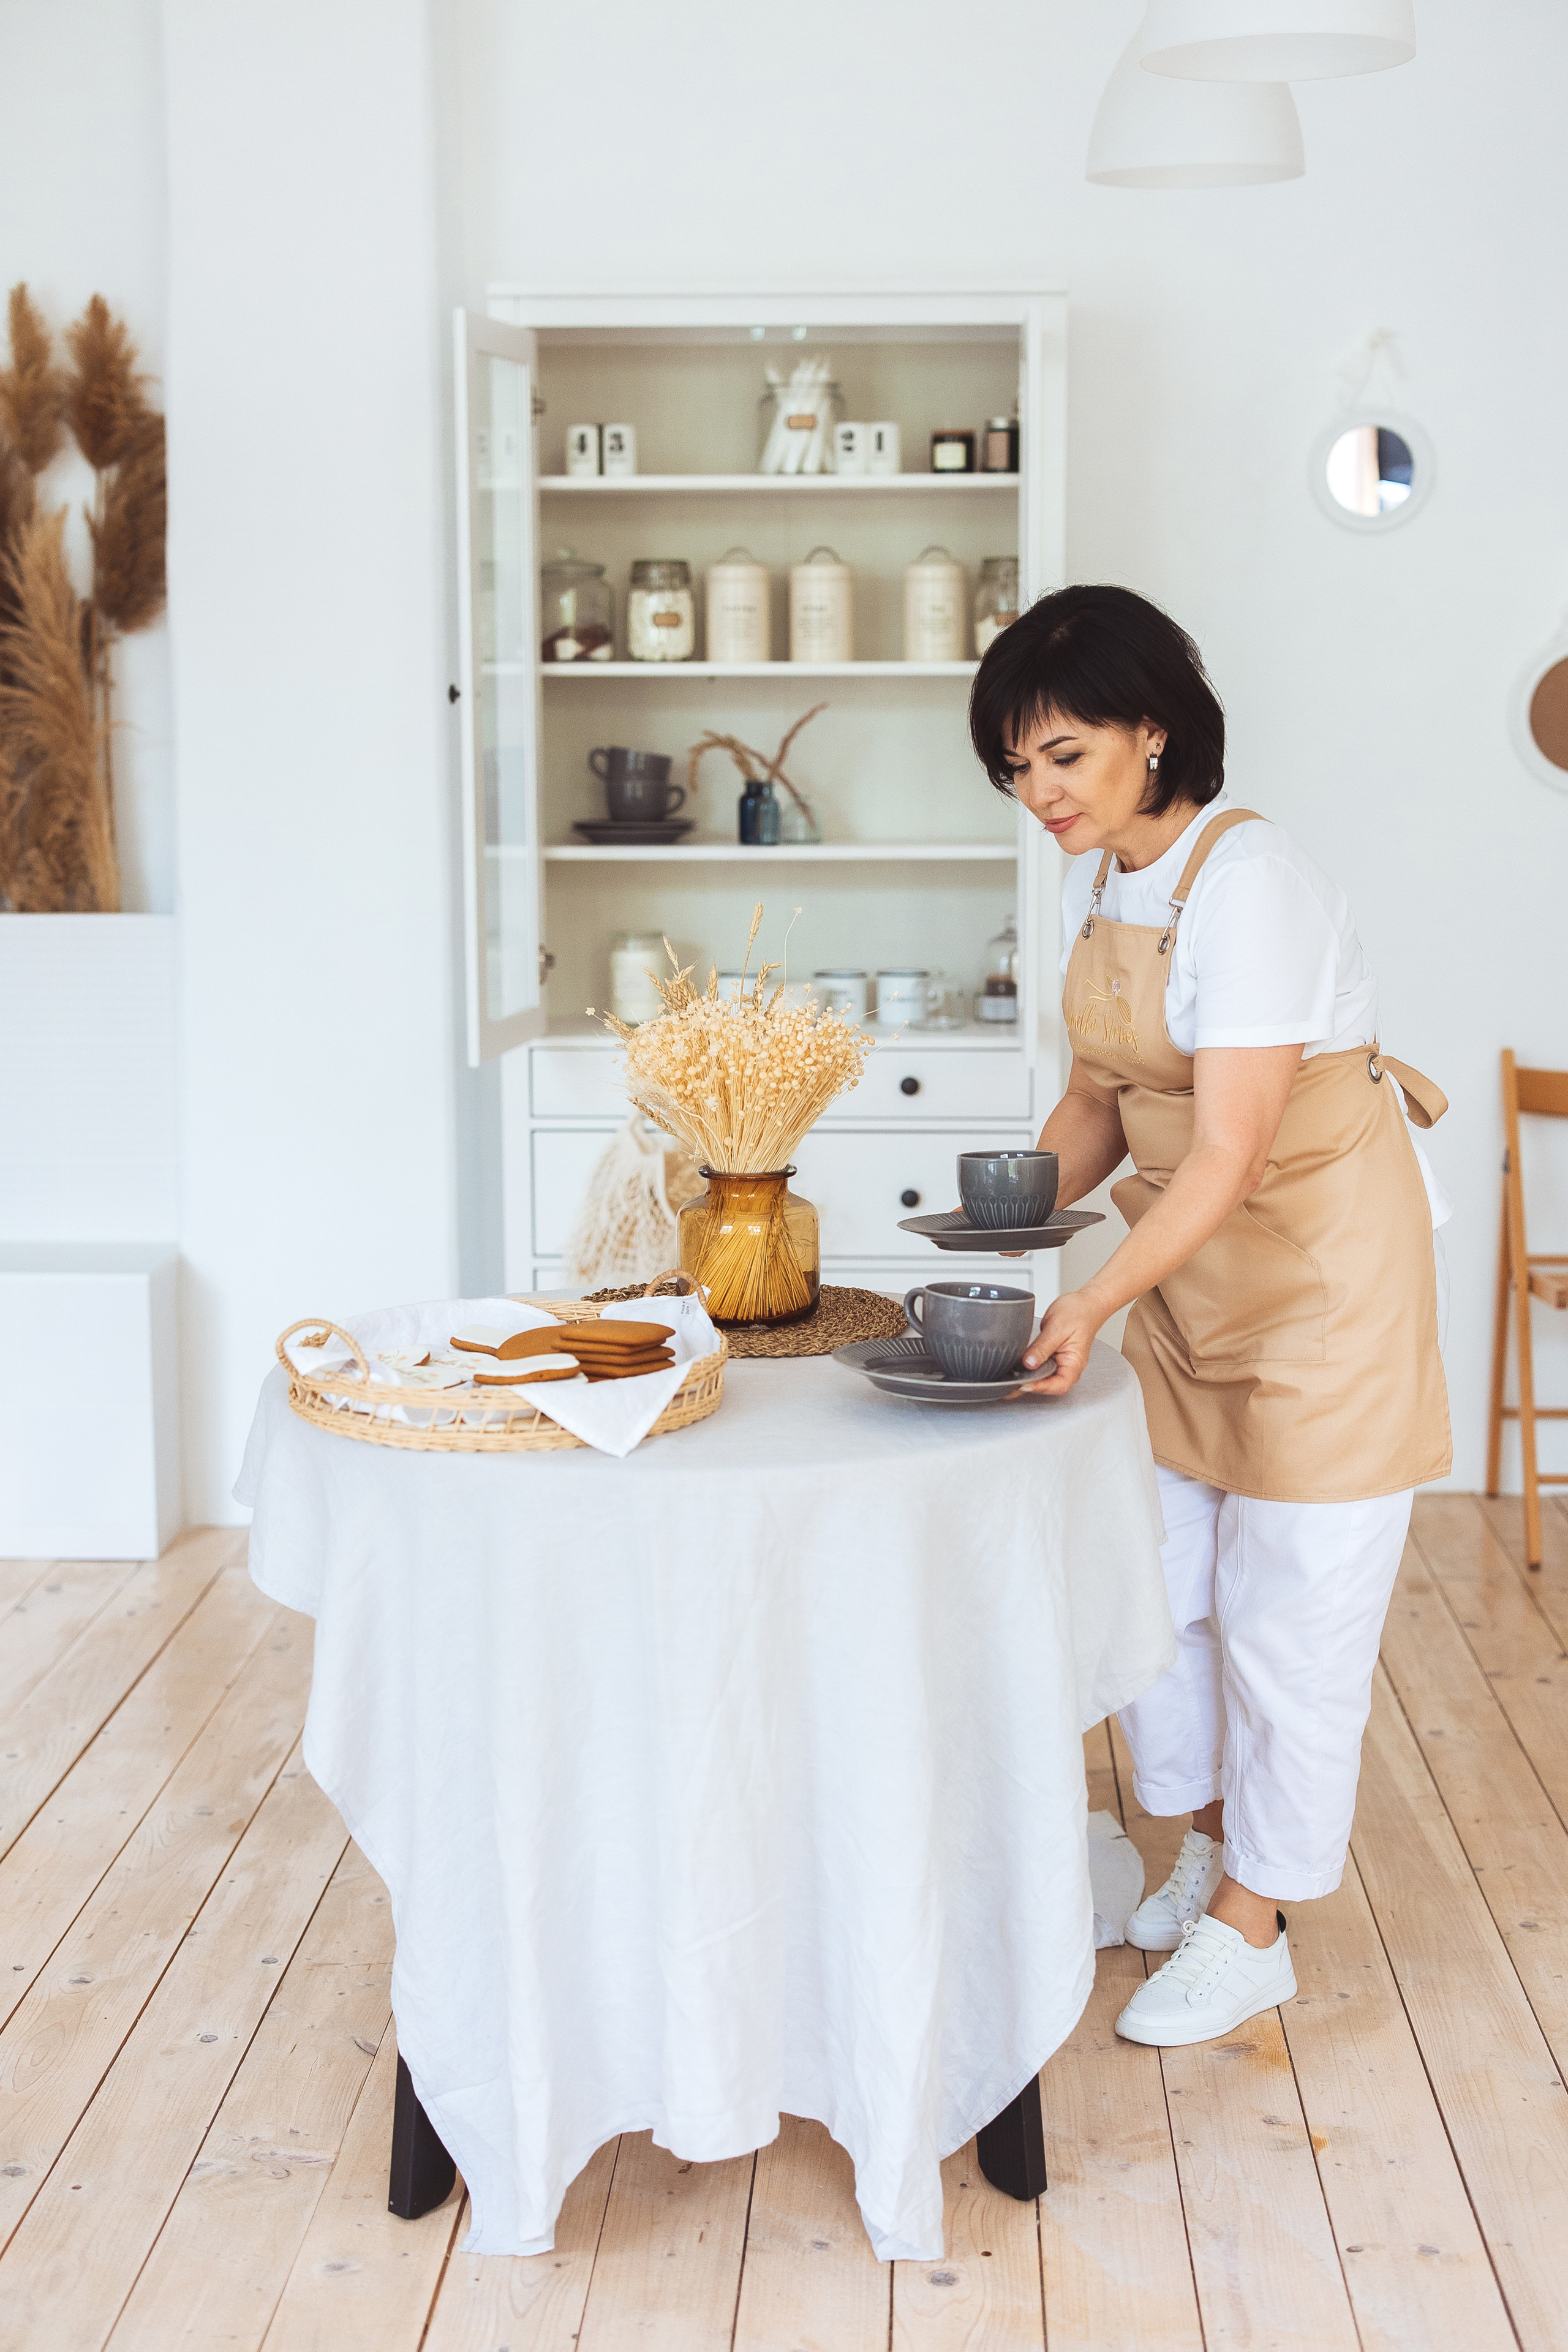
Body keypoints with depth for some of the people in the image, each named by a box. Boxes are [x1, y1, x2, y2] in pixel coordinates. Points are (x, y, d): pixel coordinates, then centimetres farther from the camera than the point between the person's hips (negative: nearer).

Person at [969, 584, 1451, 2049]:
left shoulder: (1247, 884, -25)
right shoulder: (1096, 875, 2)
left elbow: (1230, 1156, -30)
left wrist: (1097, 1300, -39)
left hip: (1321, 1258, -8)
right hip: (1188, 1257, 8)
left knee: (1286, 1600, 1)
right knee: (1153, 1570, 12)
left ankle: (1252, 1925, 15)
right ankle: (1207, 1843, 31)